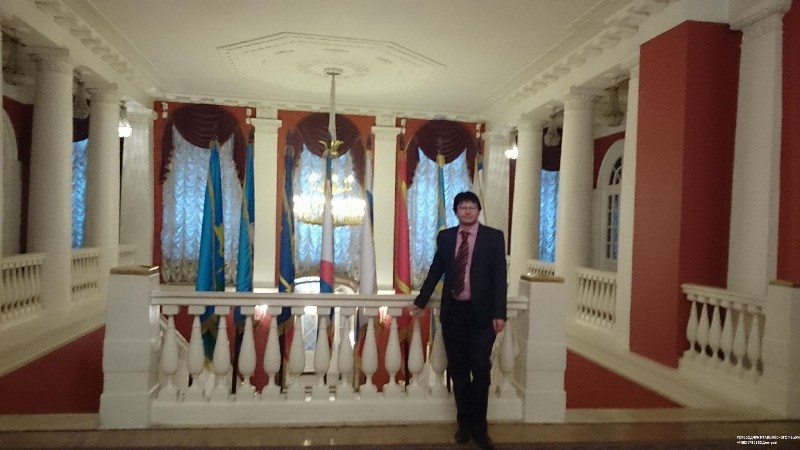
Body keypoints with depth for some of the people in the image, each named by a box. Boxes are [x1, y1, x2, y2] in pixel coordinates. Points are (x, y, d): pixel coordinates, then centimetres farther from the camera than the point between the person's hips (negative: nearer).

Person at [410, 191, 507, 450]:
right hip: (453, 312, 3)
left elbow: (500, 277, -6)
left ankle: (479, 426, 18)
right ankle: (464, 422, 25)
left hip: (481, 312, -2)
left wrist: (499, 313, -12)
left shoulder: (494, 237, -2)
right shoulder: (445, 237, 5)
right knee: (458, 369, 10)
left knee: (480, 369, 0)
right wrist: (420, 302, 11)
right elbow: (435, 271, 11)